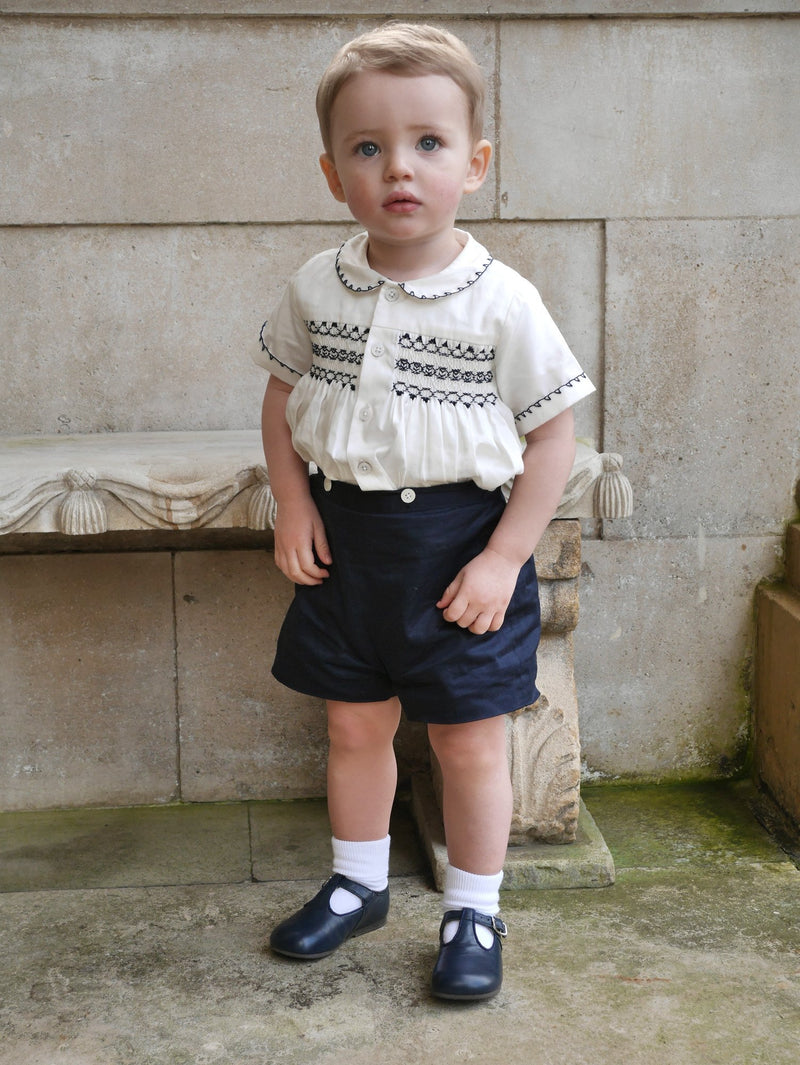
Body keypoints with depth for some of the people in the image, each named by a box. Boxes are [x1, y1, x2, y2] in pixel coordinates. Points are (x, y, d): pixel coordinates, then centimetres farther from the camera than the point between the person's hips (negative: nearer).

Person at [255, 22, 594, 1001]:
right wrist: (292, 505, 0)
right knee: (354, 726, 16)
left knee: (467, 739, 7)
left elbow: (553, 434, -9)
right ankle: (357, 884, 38)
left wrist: (504, 558, -14)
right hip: (345, 534, 4)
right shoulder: (317, 289, -2)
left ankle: (473, 911, 26)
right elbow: (283, 392, 11)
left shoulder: (503, 305, -13)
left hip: (457, 542, -3)